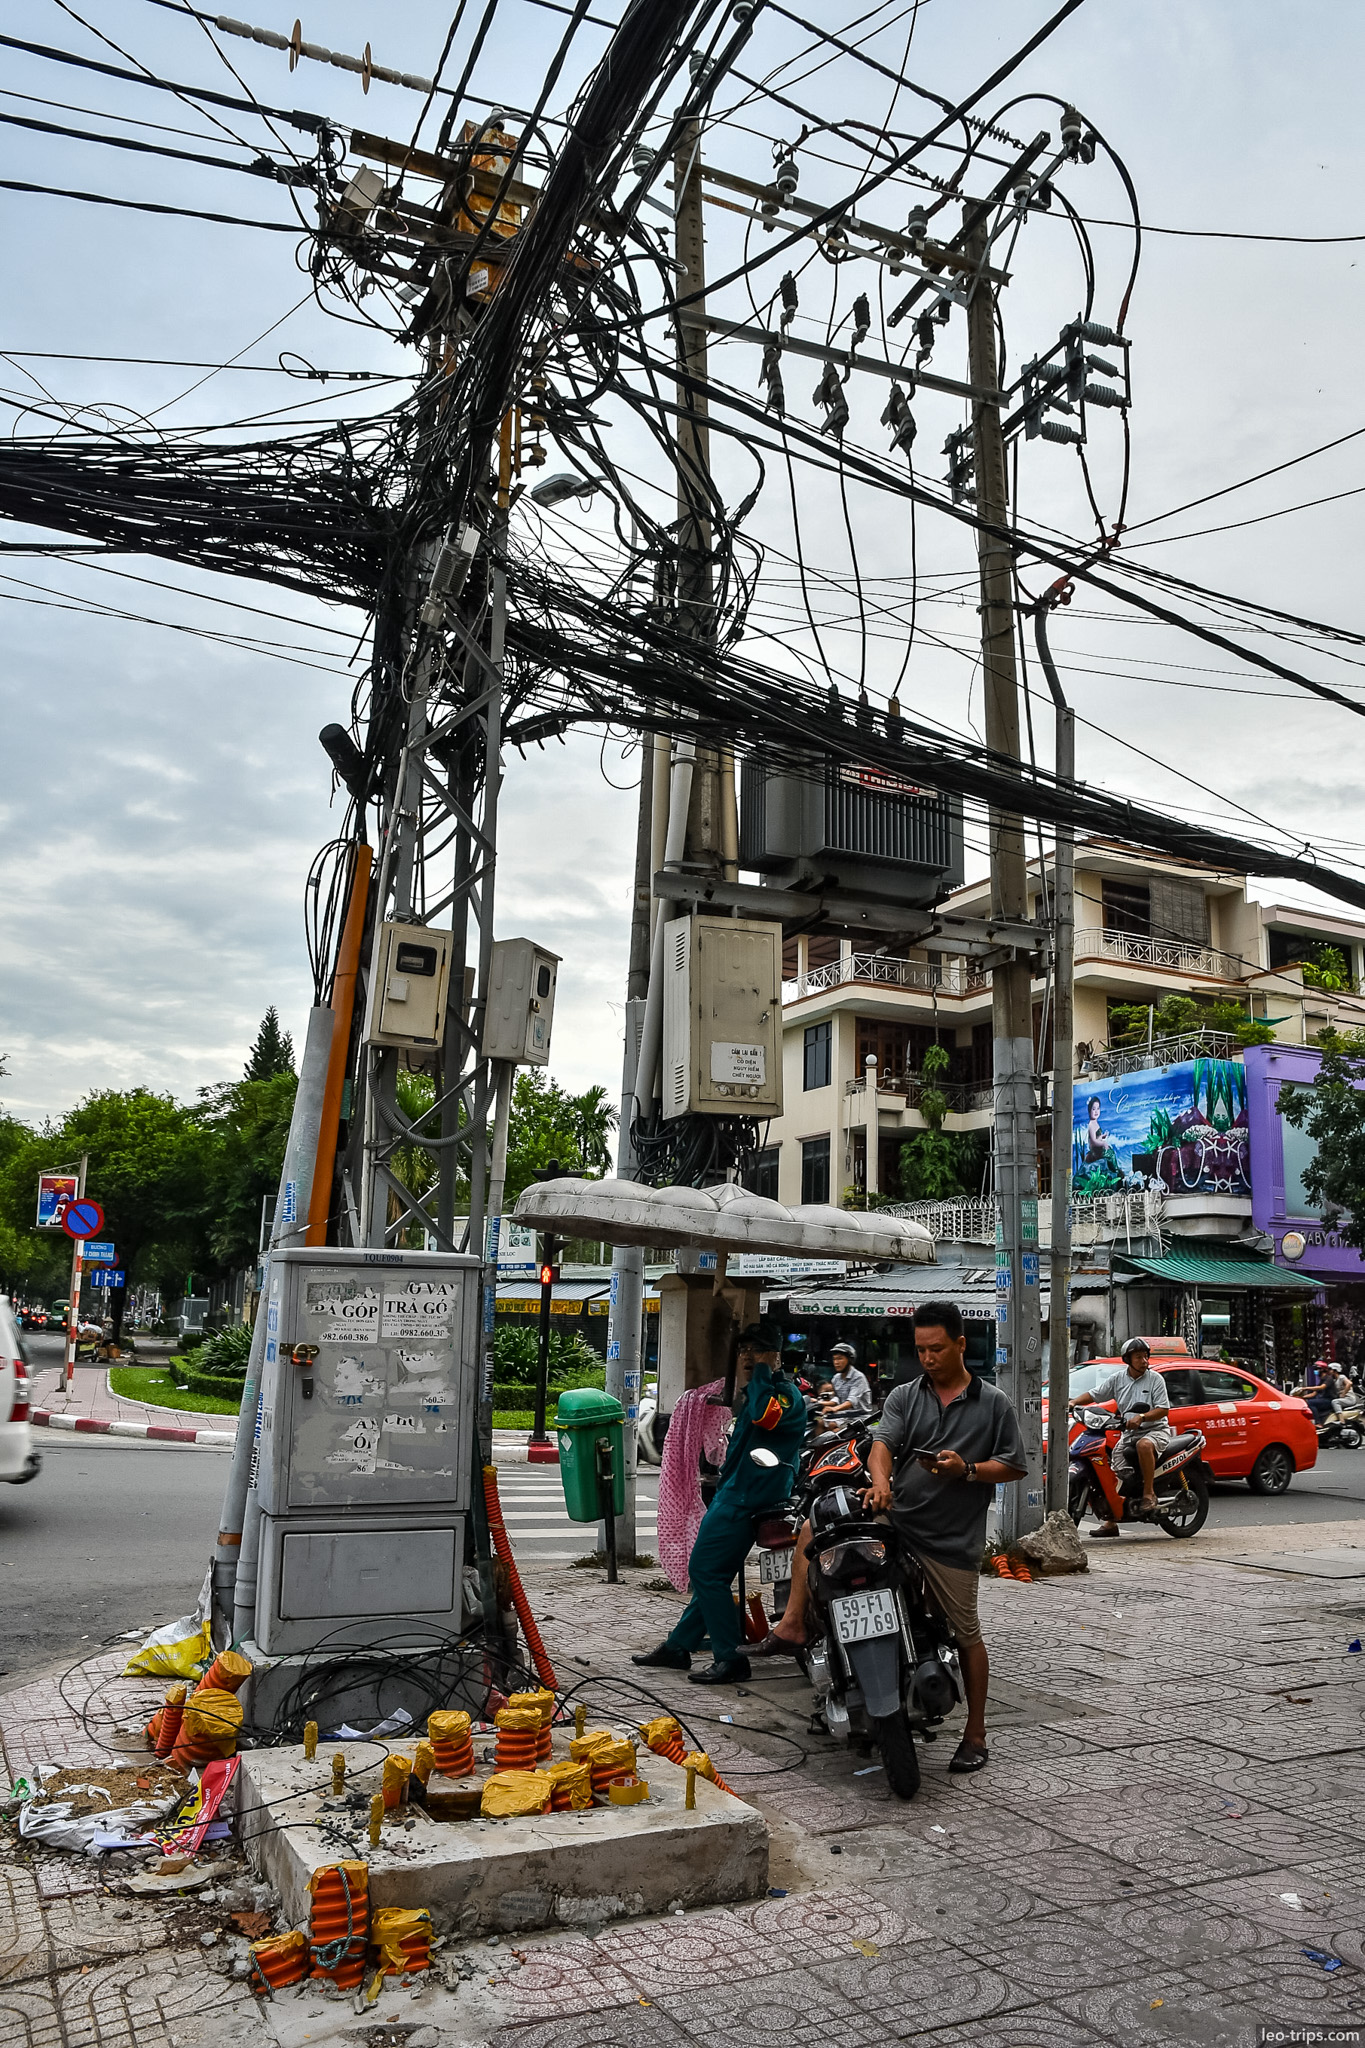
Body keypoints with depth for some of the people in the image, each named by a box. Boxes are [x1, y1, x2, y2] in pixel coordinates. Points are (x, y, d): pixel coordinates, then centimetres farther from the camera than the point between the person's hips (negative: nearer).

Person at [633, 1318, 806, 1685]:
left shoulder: (785, 1391, -13)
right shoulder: (755, 1390, 19)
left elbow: (764, 1415, -35)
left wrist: (763, 1370, -23)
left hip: (745, 1497, -10)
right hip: (734, 1492, 10)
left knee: (705, 1570, -11)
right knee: (709, 1572, 15)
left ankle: (730, 1658, -6)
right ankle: (678, 1646, 23)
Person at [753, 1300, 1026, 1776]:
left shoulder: (993, 1404, 3)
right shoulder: (904, 1396, 7)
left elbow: (1014, 1467, 3)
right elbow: (882, 1442, -8)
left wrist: (967, 1470, -15)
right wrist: (880, 1481, -29)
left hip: (951, 1540, -3)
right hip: (895, 1521, 3)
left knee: (966, 1635, 5)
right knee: (814, 1525, -9)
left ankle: (975, 1733, 23)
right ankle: (793, 1625, -5)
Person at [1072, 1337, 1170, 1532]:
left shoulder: (1155, 1378, -4)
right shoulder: (1117, 1379, 8)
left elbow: (1163, 1409, -9)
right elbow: (1095, 1395, 12)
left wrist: (1141, 1417, -25)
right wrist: (1074, 1402, -4)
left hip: (1155, 1429, -4)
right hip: (1129, 1433, 5)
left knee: (1144, 1445, -38)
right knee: (1113, 1471, -5)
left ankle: (1149, 1493, -24)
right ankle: (1111, 1522, 2)